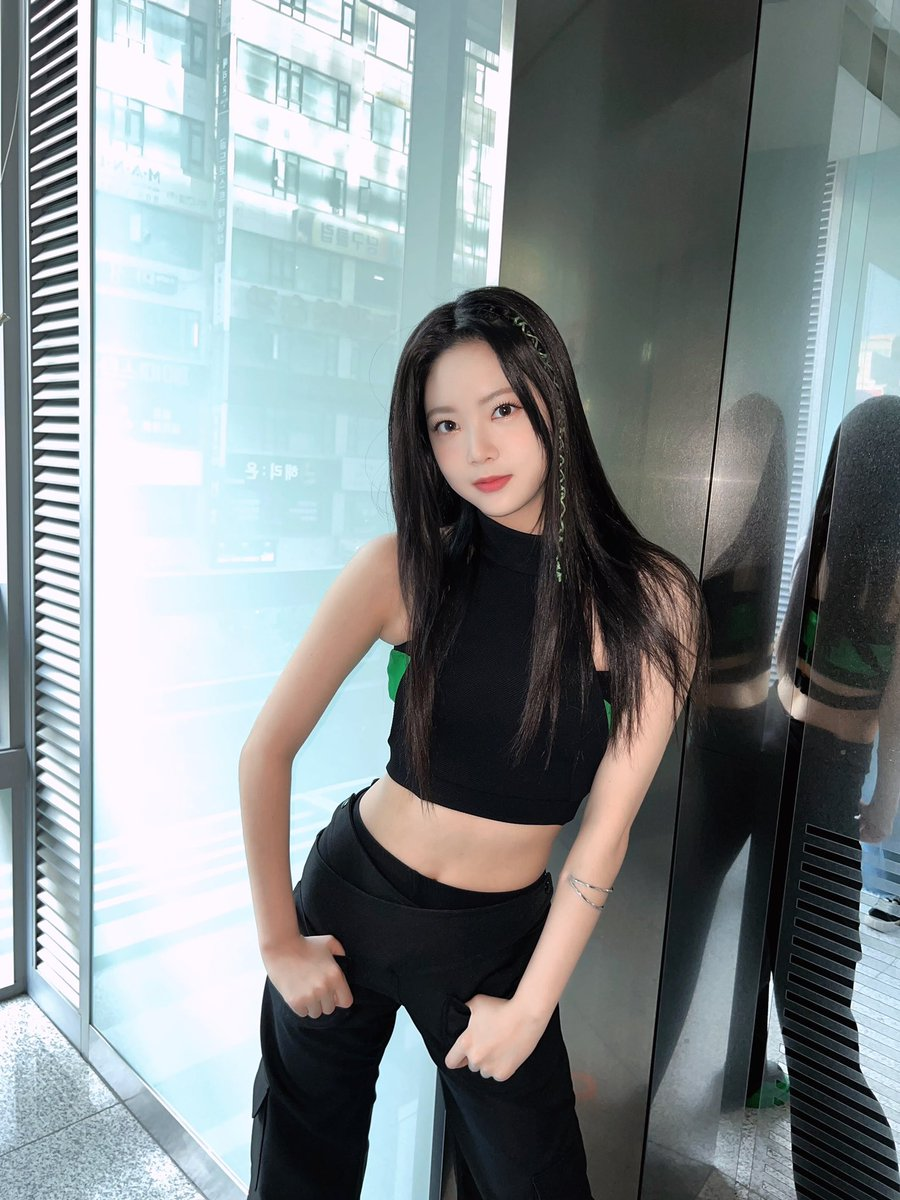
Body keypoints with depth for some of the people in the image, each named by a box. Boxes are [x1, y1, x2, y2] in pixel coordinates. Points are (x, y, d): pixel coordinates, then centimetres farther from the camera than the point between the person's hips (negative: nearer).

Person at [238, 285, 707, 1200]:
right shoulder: (406, 569, -14)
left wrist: (530, 1008, -7)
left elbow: (606, 828, -11)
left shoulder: (650, 599, -14)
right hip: (353, 901, 1)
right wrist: (279, 941, -5)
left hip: (501, 934, 0)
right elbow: (266, 752, -9)